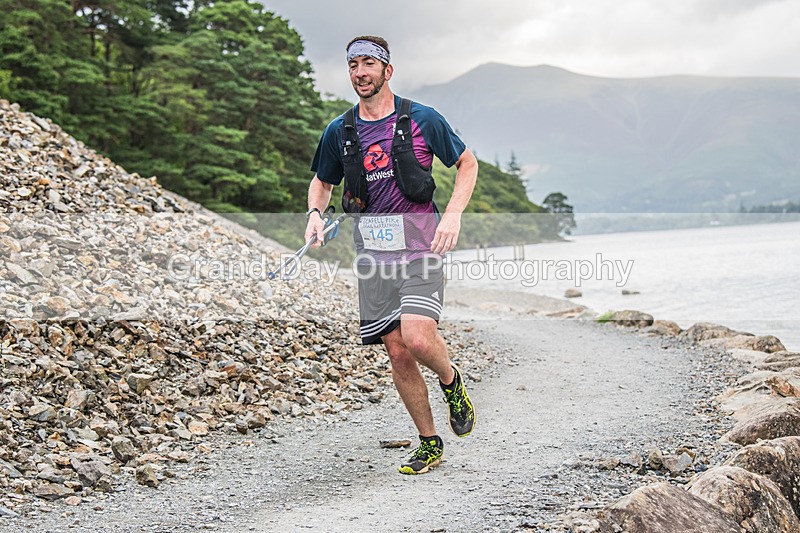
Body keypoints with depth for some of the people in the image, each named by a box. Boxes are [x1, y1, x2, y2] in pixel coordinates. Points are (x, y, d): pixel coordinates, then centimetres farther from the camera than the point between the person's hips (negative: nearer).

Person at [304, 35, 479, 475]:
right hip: (372, 253, 4)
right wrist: (315, 212, 0)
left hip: (419, 246, -3)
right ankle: (429, 443, 19)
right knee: (397, 353, 4)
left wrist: (452, 214, -8)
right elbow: (323, 181, 22)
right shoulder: (339, 131, 7)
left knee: (418, 340, -21)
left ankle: (451, 380, 14)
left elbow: (468, 163, 7)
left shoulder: (422, 120, -3)